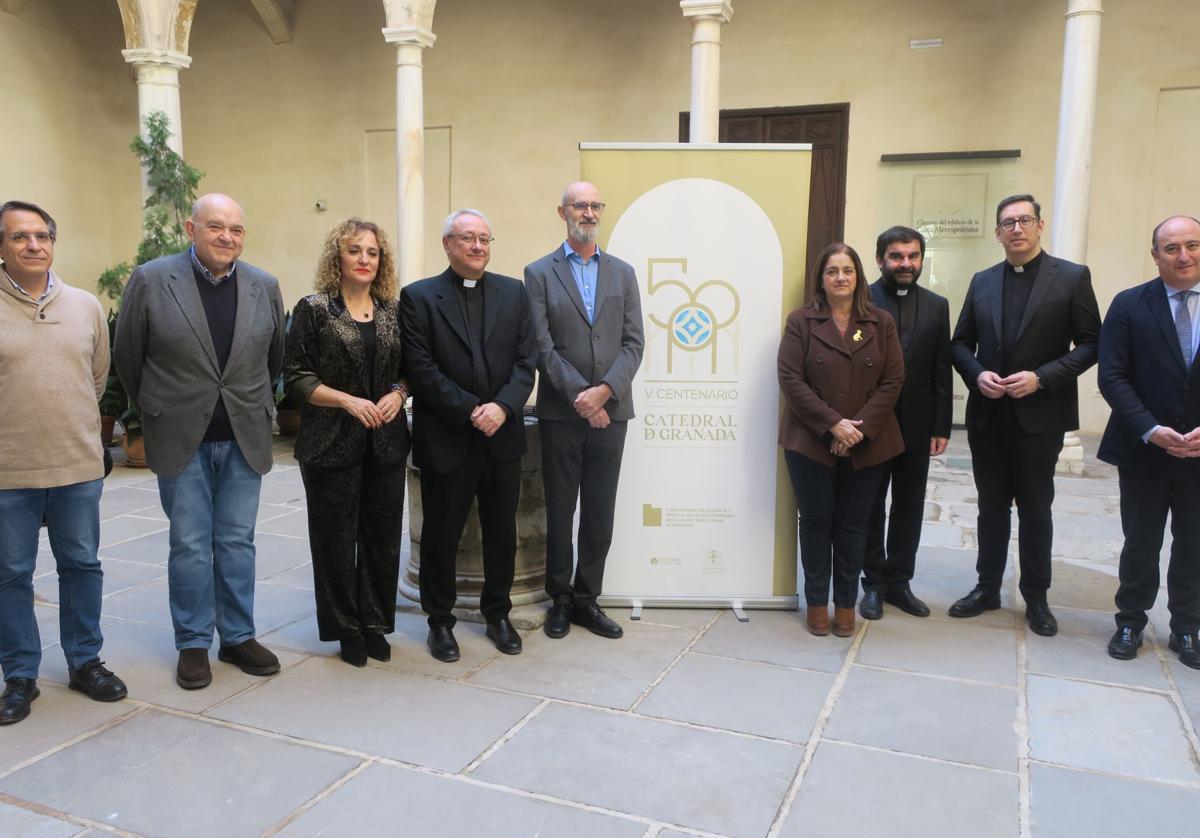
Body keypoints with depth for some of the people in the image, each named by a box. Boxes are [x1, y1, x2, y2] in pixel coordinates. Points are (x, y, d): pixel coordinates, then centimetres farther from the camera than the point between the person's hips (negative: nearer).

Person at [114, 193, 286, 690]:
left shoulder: (264, 287, 3)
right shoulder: (150, 280, -5)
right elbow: (128, 356, 3)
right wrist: (155, 412, 11)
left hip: (244, 438, 2)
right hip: (180, 439, -2)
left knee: (237, 541, 10)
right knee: (190, 544, 5)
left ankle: (239, 636, 23)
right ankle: (193, 644, 19)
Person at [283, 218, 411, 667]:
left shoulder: (393, 311, 9)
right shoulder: (314, 309, -2)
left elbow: (408, 369, 15)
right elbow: (295, 375, -5)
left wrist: (398, 393, -6)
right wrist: (348, 400, -16)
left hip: (386, 441, 4)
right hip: (332, 442, -3)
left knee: (383, 536, 7)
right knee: (336, 538, 5)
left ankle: (375, 622, 23)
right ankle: (346, 628, 20)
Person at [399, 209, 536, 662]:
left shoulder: (513, 292, 7)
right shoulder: (419, 297, -2)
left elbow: (526, 360, 1)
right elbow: (421, 369, -10)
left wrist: (502, 407, -15)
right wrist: (471, 410, -16)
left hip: (502, 436, 3)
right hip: (445, 439, -3)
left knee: (503, 532, 13)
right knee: (441, 535, 8)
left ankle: (497, 612, 32)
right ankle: (440, 621, 26)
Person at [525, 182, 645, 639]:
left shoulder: (623, 273, 10)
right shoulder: (540, 273, 1)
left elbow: (633, 343, 2)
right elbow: (542, 347, -7)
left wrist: (605, 391, -13)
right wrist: (580, 396, -16)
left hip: (610, 410, 3)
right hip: (561, 412, -2)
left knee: (600, 512, 8)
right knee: (560, 511, 8)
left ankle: (587, 599, 21)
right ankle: (560, 599, 22)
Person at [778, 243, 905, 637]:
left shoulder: (881, 322, 6)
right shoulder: (800, 321, 0)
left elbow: (892, 381, 0)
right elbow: (791, 379, -9)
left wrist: (861, 429, -12)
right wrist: (833, 424, -16)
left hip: (866, 445, 2)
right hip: (811, 442, -1)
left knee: (852, 525, 8)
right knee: (816, 522, 6)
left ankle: (846, 604, 20)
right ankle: (817, 603, 18)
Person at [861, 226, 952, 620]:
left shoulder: (937, 306, 7)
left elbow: (942, 372, 5)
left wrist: (941, 428, 0)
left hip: (916, 427, 3)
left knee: (909, 509, 11)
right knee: (871, 508, 8)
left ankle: (899, 582, 24)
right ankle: (874, 583, 21)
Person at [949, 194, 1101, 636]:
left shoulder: (1072, 277, -3)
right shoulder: (982, 281, 8)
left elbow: (1090, 343, -5)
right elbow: (961, 343, 11)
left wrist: (1041, 377, -17)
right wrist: (977, 374, -8)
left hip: (1040, 416, -3)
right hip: (987, 414, 3)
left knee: (1036, 510, 7)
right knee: (991, 507, 13)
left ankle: (1036, 597, 21)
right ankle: (987, 588, 25)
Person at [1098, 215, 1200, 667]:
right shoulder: (1130, 305, -3)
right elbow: (1112, 377, -8)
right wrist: (1151, 430, -18)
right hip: (1144, 450, -1)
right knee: (1140, 544, 10)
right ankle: (1130, 621, 26)